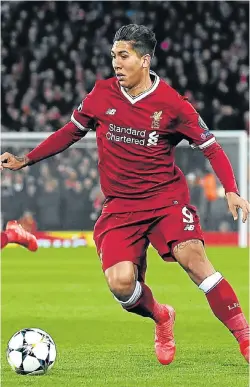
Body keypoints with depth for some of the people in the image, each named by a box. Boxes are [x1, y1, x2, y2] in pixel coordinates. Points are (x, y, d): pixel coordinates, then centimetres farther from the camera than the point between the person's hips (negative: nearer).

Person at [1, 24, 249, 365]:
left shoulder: (172, 105, -7)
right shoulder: (102, 94, 2)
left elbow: (211, 148, -1)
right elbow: (72, 131, 17)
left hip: (165, 197, -2)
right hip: (120, 205, 2)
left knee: (191, 255, -27)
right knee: (121, 283, -18)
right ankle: (161, 318, 17)